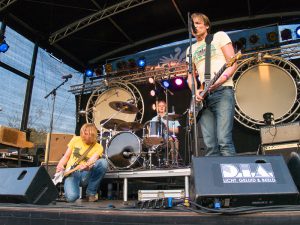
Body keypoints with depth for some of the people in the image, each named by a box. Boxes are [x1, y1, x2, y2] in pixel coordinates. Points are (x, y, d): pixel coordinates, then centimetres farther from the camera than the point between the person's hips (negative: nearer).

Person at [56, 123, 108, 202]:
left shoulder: (98, 147, 1)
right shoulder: (75, 139, 8)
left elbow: (92, 161, -16)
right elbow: (66, 157, 13)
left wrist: (87, 166, -40)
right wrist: (60, 165, -8)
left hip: (85, 175, 1)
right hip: (71, 173, 0)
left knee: (103, 162, -31)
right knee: (71, 197, -34)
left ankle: (91, 193, -13)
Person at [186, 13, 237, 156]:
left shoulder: (219, 36, 12)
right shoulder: (190, 49, 24)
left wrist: (222, 78, -16)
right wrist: (196, 91, -2)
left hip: (222, 91, -4)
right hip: (203, 97, 4)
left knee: (224, 141, -18)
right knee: (210, 145, -3)